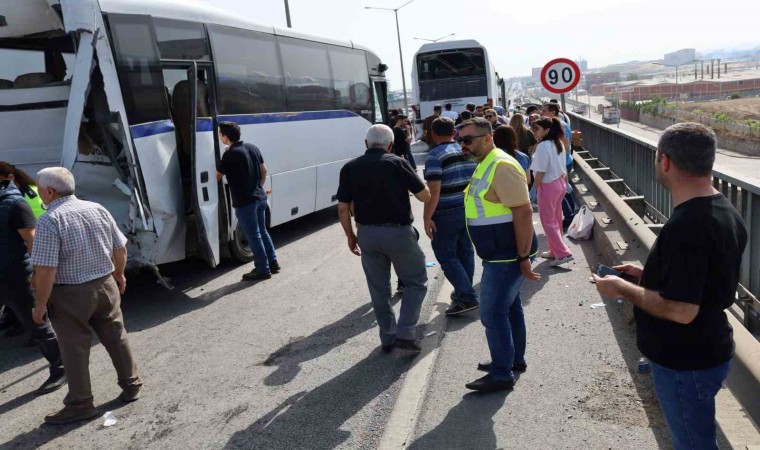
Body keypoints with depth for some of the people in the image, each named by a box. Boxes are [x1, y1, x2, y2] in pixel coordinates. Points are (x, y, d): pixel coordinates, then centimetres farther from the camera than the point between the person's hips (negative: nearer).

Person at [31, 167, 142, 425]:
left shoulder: (50, 221, -17)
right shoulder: (97, 209, 2)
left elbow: (46, 269, -20)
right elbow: (120, 248, 9)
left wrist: (40, 304, -10)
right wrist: (119, 275, 23)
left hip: (70, 294, -6)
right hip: (105, 286, 6)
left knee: (75, 350, 6)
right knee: (117, 338, 17)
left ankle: (80, 405, 17)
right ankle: (131, 386, 29)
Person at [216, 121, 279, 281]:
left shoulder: (230, 155, -16)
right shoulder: (252, 147, 6)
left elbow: (217, 176, -5)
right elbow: (264, 171, 13)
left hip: (244, 202, -8)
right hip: (260, 198, 8)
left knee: (253, 236, 3)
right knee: (262, 231, 20)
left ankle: (263, 270, 12)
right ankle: (273, 263, 27)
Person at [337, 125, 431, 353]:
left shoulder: (350, 168, 3)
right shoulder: (397, 163, -6)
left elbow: (343, 208, 3)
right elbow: (425, 196, -5)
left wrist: (350, 235, 15)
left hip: (366, 233, 4)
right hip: (398, 232, -3)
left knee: (378, 288, 15)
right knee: (417, 282, 12)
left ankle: (388, 338, 24)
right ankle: (404, 334, 4)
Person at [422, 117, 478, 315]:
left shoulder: (435, 155, -13)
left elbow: (434, 190, -22)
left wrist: (427, 218, -18)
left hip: (447, 213, -7)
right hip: (469, 210, 7)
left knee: (446, 256, 2)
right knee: (465, 252, 16)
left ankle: (468, 297, -3)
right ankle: (463, 292, 29)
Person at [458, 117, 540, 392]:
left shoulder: (501, 166, -21)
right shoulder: (486, 165, 11)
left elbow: (523, 213, -25)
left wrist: (523, 257, -24)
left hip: (507, 256, -10)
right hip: (500, 254, 10)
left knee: (492, 313, -3)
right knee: (509, 307, 20)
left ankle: (502, 374, 9)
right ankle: (515, 359, 35)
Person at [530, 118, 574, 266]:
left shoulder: (543, 146, -22)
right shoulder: (558, 144, 6)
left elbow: (540, 172, -22)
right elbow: (562, 167, 11)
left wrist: (533, 189, -12)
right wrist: (566, 183, 19)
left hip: (548, 186, -9)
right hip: (560, 183, 9)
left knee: (547, 221, 0)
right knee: (556, 219, 17)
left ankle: (563, 253, -4)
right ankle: (555, 251, 28)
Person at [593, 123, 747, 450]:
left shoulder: (685, 227, -31)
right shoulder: (725, 211, 2)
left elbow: (681, 310, -32)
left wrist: (623, 289, -19)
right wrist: (647, 274, 9)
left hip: (686, 363, -10)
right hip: (708, 351, 10)